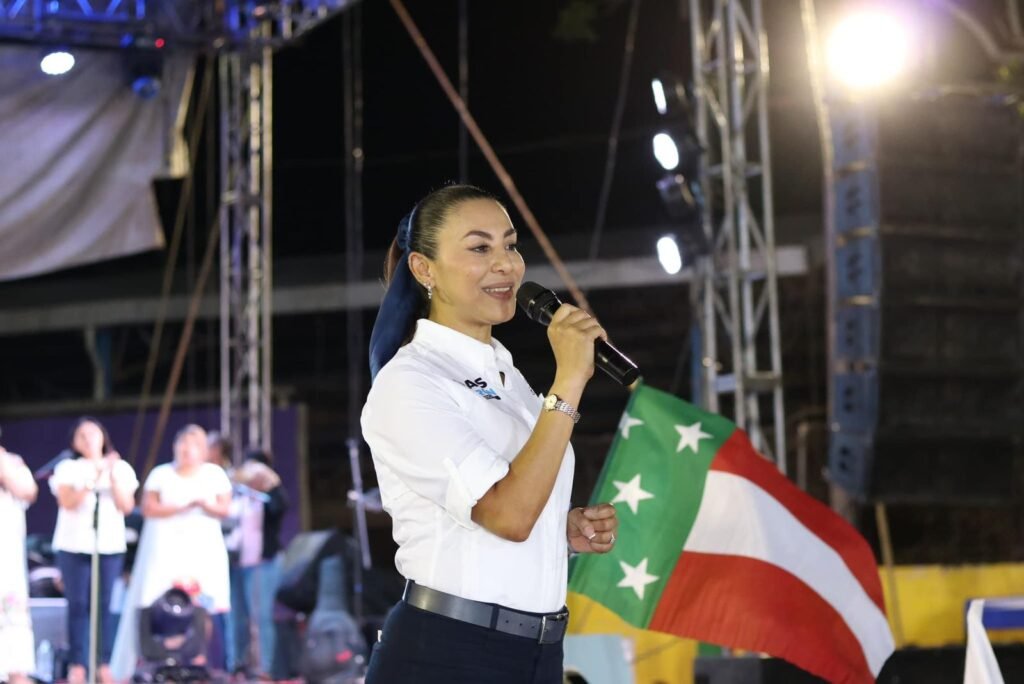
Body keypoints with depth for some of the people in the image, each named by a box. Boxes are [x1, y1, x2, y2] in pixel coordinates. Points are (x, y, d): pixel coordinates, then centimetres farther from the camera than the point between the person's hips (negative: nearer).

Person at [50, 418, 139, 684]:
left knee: (105, 605, -3)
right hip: (74, 545, -1)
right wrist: (93, 480, -18)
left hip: (110, 544, 1)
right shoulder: (68, 468, 5)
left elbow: (127, 506, 2)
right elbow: (68, 502, -9)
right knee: (78, 605, -5)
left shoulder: (121, 468, 11)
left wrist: (113, 478, -10)